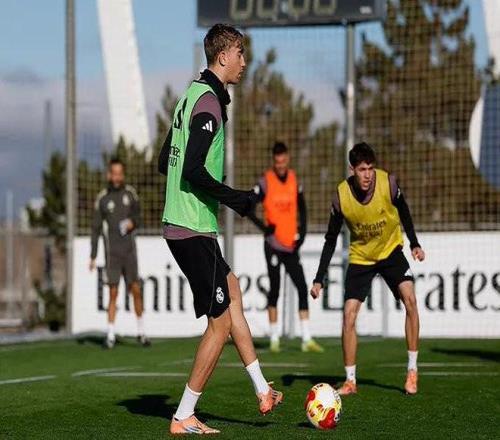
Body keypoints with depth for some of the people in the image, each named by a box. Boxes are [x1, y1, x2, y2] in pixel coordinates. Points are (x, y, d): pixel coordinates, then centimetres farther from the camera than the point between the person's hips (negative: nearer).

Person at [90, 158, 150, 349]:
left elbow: (138, 215, 18)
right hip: (112, 252, -2)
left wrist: (133, 222, -7)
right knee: (113, 293, -4)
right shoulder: (102, 199, -3)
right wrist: (93, 256, -4)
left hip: (129, 249, 2)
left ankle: (141, 332, 12)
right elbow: (96, 228, 0)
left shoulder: (130, 192, 4)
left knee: (136, 290, 2)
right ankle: (110, 335, 0)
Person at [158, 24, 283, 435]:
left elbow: (165, 162, 20)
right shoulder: (209, 102, -16)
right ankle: (183, 418, 2)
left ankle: (263, 392, 27)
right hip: (194, 230, -10)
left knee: (234, 295, 20)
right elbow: (193, 171, -23)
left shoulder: (192, 95, 14)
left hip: (179, 221, 10)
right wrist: (235, 199, -15)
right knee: (220, 323, -4)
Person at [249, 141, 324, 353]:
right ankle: (274, 339, 9)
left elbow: (302, 208, 18)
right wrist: (263, 226, -14)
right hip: (273, 245, -4)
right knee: (274, 290, 1)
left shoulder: (294, 180, 7)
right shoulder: (265, 182, -6)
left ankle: (307, 339, -3)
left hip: (291, 246, 4)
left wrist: (302, 233, 6)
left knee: (302, 288, -3)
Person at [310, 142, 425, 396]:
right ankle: (350, 381, 1)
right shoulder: (341, 196, -21)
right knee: (349, 315, -11)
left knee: (409, 299, -19)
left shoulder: (388, 183, -22)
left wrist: (414, 244, -6)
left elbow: (403, 213, 0)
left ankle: (412, 371, -7)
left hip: (390, 251, 0)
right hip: (360, 257, 0)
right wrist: (319, 280, -11)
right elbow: (331, 240, -9)